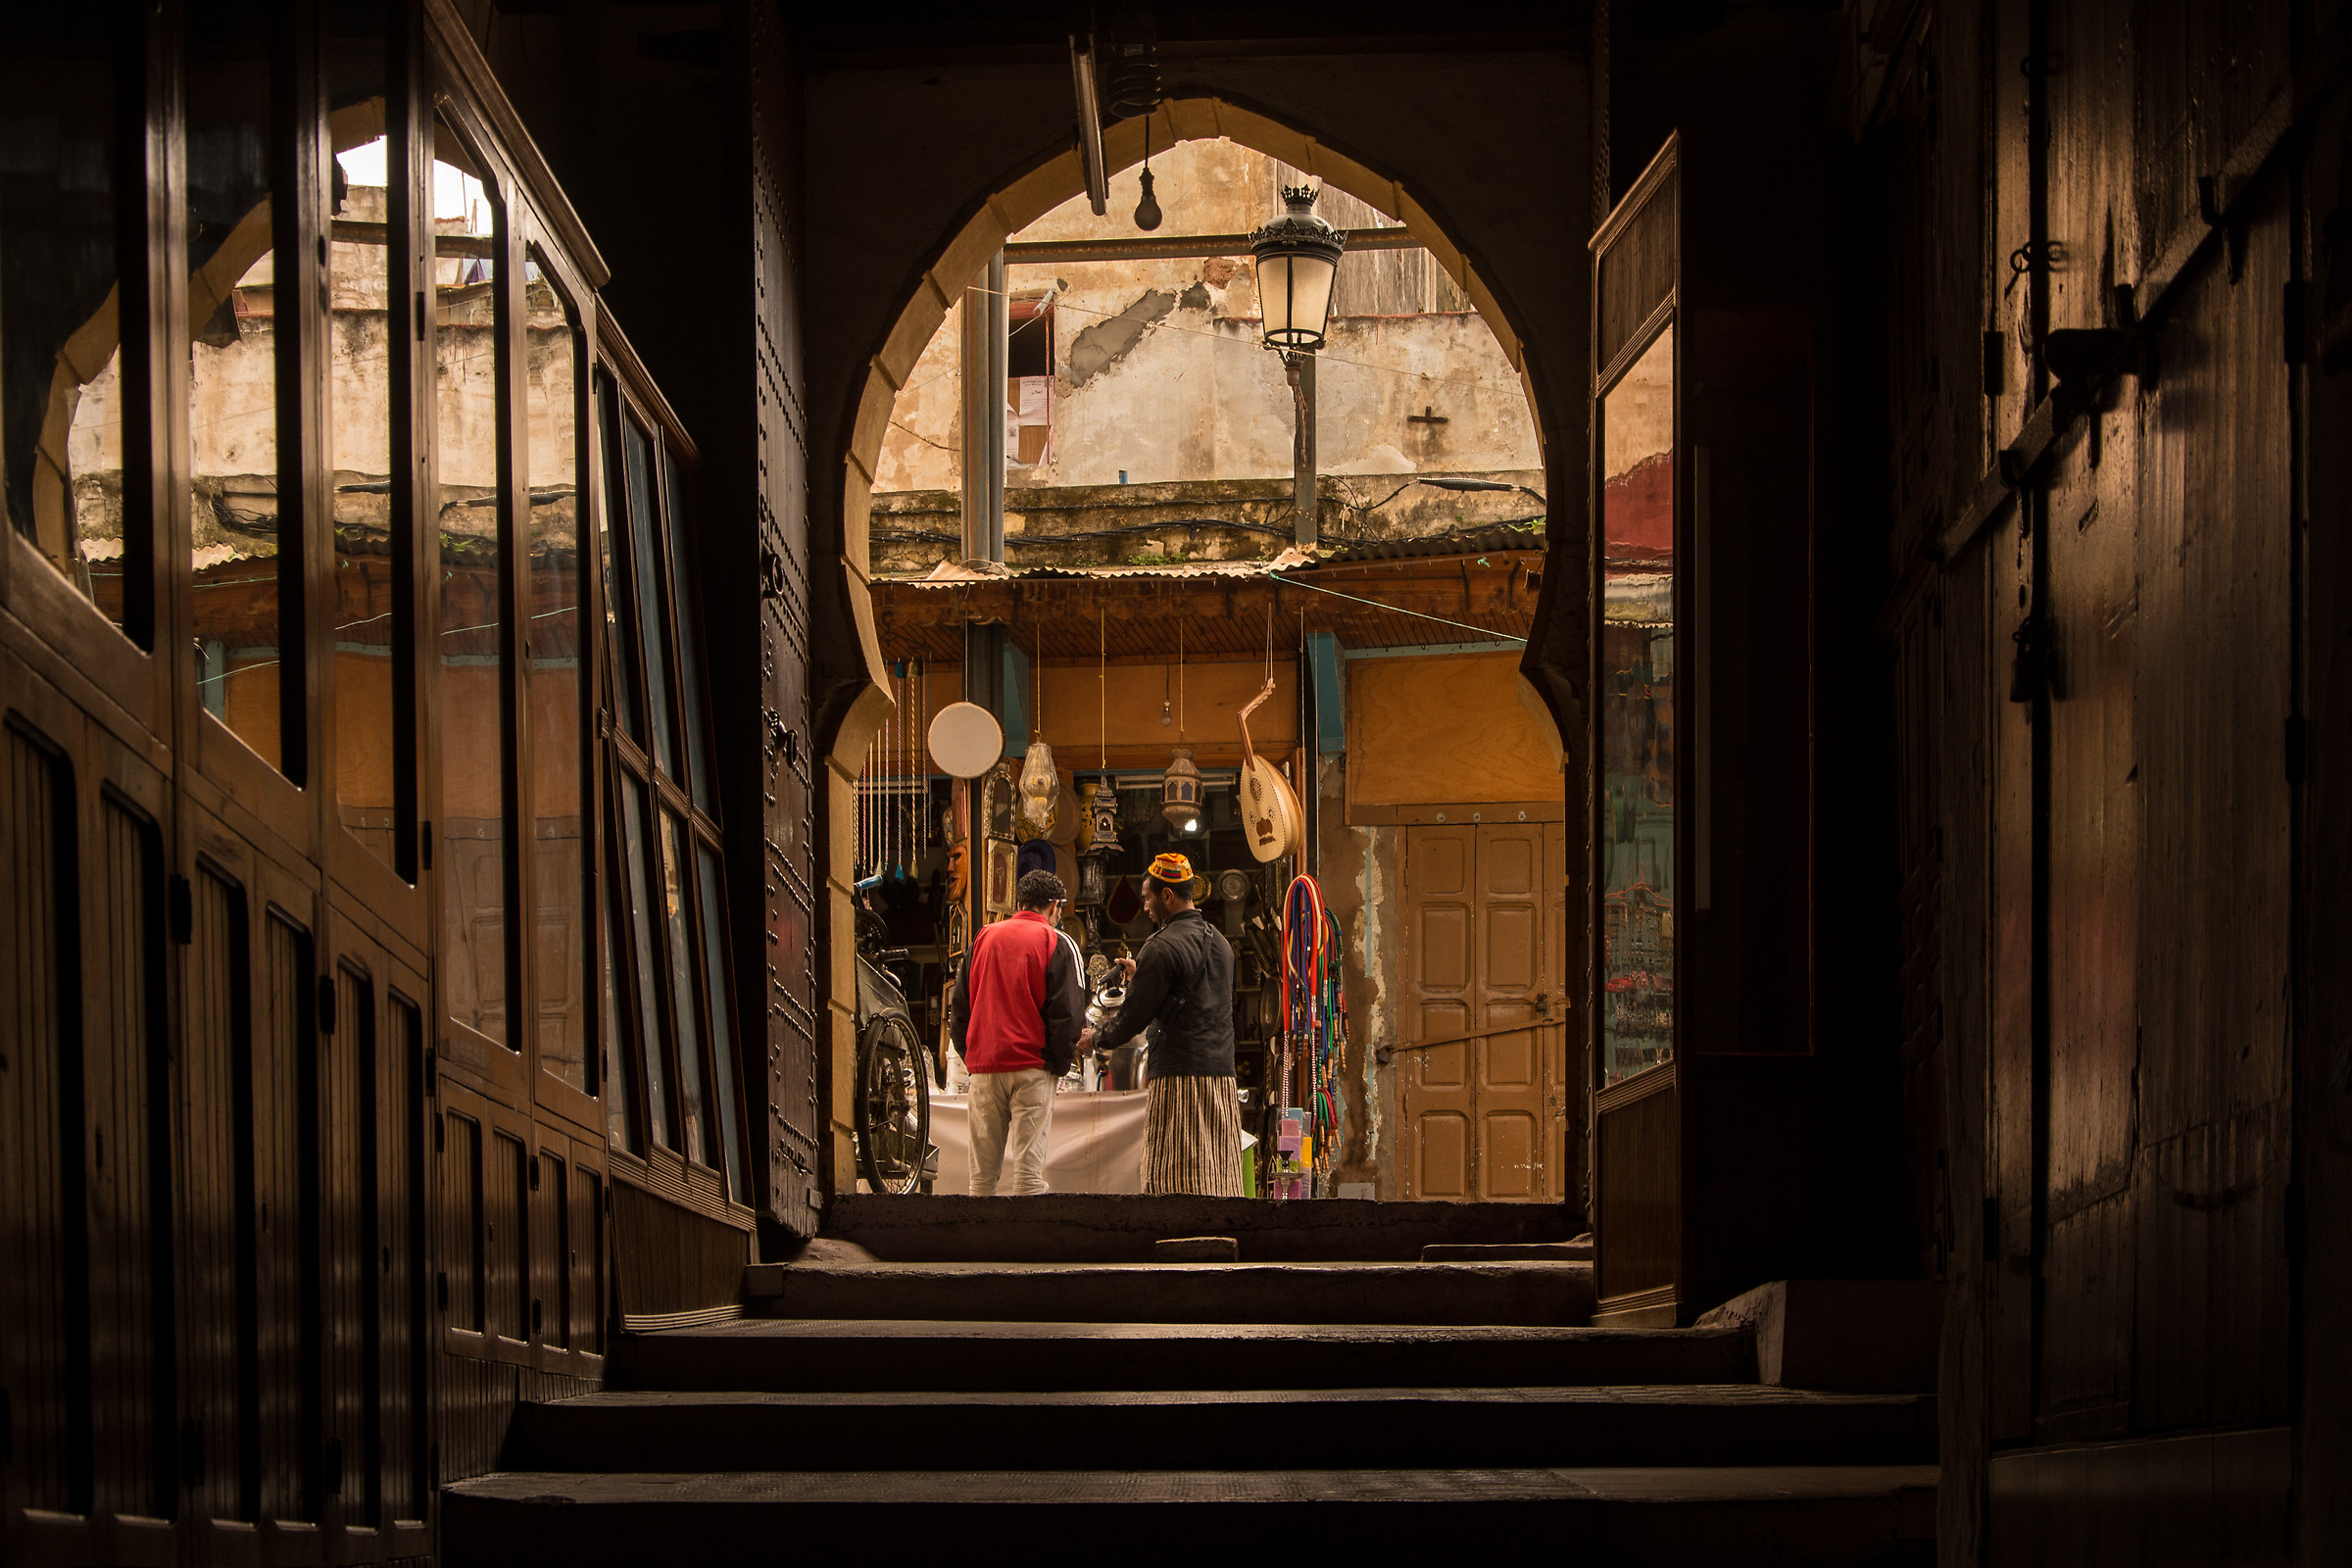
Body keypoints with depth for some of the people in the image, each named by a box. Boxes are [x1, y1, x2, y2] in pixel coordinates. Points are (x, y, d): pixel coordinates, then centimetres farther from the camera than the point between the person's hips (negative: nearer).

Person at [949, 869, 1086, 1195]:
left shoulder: (984, 937, 12)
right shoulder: (1057, 943, -1)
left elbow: (960, 1006, 15)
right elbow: (1068, 1013, -7)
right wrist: (1059, 1064, 2)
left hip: (983, 1067, 4)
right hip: (1031, 1066, -4)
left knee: (982, 1173, 8)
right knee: (1029, 1168, -6)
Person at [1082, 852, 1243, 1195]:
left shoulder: (1163, 948, -10)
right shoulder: (1219, 942, 16)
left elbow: (1135, 1015, -8)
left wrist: (1097, 1038, 11)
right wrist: (1140, 975, 33)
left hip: (1178, 1076, -8)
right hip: (1222, 1073, 8)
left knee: (1173, 1178, -6)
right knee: (1218, 1176, 6)